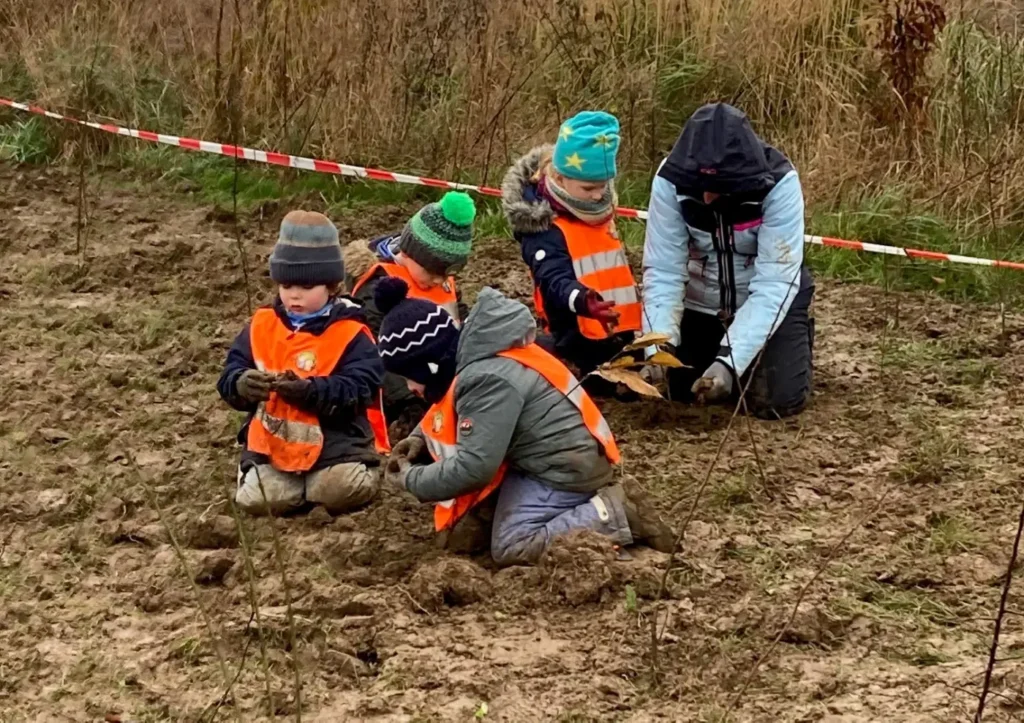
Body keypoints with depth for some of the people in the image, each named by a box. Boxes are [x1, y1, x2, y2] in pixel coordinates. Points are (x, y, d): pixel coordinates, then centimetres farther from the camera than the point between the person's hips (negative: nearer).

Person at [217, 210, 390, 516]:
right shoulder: (261, 326, 7)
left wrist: (311, 391, -32)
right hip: (273, 444, 3)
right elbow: (229, 377, 3)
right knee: (253, 499, -19)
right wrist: (242, 385, -23)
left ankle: (323, 480, 7)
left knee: (345, 489, -29)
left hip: (336, 443, -3)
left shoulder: (350, 334, -4)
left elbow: (357, 390, -15)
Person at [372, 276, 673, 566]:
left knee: (509, 548, -12)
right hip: (565, 456, 10)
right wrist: (421, 437, 3)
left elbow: (473, 466, -29)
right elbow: (450, 411, 23)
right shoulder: (473, 354, 2)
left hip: (565, 468, -10)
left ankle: (612, 516, -9)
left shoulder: (487, 380, -28)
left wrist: (412, 479, -14)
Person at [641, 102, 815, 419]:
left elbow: (775, 282, -33)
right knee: (684, 392, 5)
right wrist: (658, 346, -38)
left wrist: (730, 360, -41)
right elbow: (663, 271, -23)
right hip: (701, 301, 2)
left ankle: (799, 336, 21)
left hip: (771, 299, -2)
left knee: (779, 399, -12)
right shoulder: (670, 181, -26)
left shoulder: (779, 184, -32)